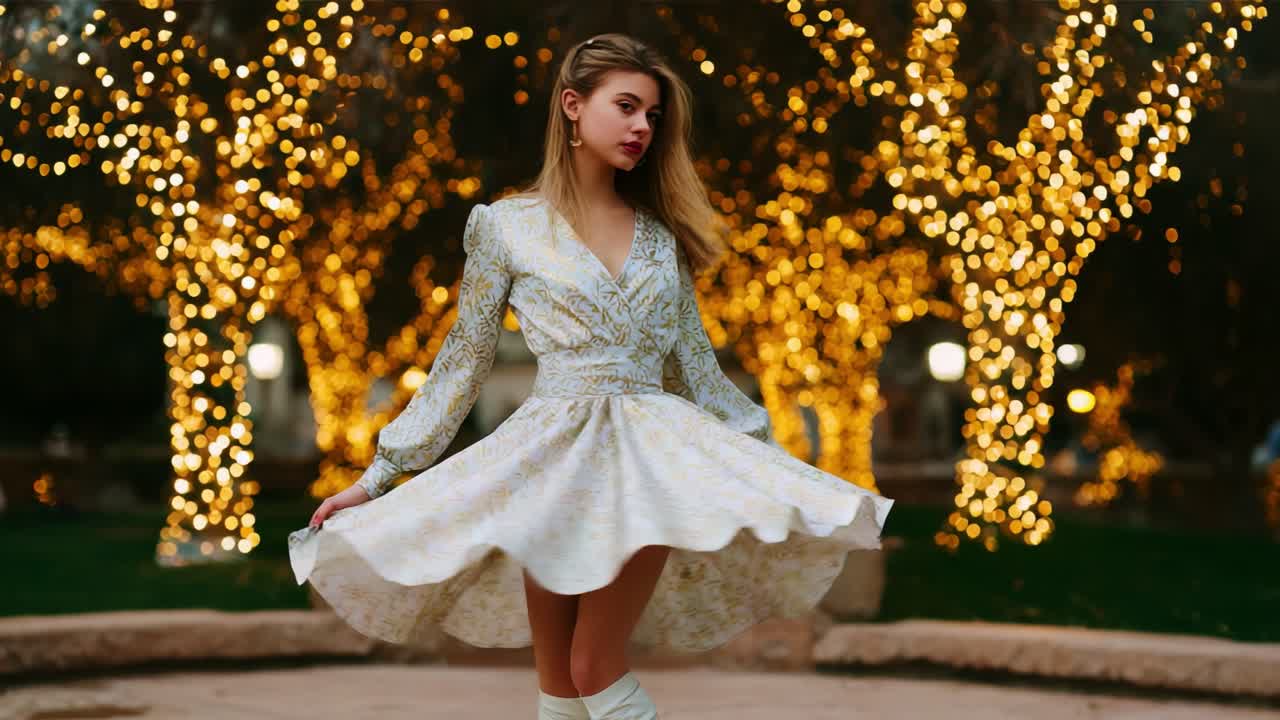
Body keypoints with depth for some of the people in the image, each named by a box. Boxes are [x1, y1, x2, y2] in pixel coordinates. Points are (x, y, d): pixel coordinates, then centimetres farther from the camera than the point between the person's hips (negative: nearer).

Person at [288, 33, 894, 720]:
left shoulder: (663, 236, 12)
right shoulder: (506, 225, 3)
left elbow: (695, 362, 16)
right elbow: (462, 362, 6)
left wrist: (772, 463, 14)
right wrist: (376, 478, 3)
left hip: (649, 454, 1)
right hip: (553, 455, -1)